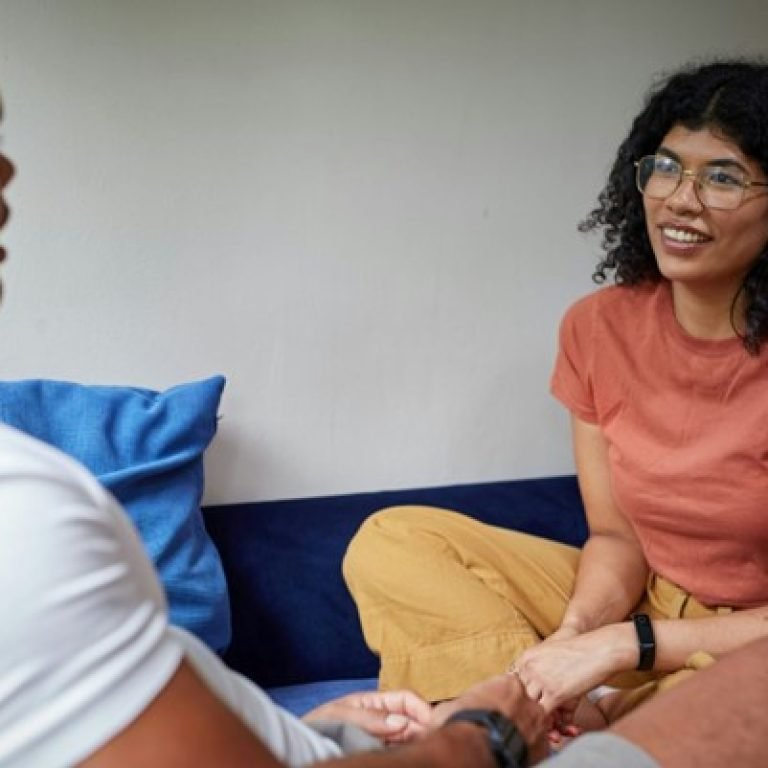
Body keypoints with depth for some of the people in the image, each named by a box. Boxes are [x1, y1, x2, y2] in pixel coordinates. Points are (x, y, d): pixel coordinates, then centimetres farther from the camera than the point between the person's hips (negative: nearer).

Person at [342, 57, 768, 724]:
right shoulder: (598, 327, -5)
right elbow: (617, 536, -1)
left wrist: (621, 644, -23)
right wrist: (574, 632, -21)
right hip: (643, 599, 6)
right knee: (391, 542, -6)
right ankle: (591, 711, -18)